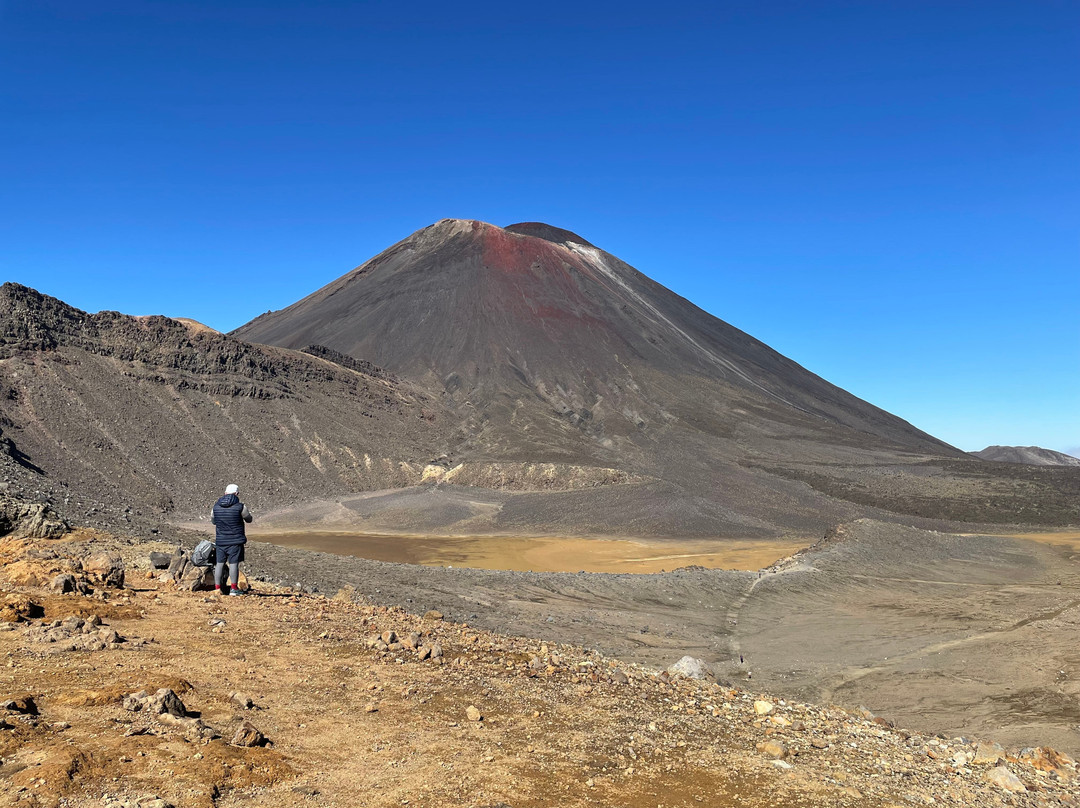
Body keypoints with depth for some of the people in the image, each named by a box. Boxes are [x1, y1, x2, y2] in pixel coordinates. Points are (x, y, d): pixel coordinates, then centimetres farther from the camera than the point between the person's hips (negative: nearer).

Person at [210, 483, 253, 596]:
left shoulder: (216, 506, 3)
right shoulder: (240, 506, -10)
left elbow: (213, 521, 17)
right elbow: (249, 519, 5)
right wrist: (248, 513, 25)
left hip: (220, 540, 4)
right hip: (235, 541, -4)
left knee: (219, 563, 11)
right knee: (234, 563, -2)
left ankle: (217, 587, 13)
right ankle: (233, 588, -1)